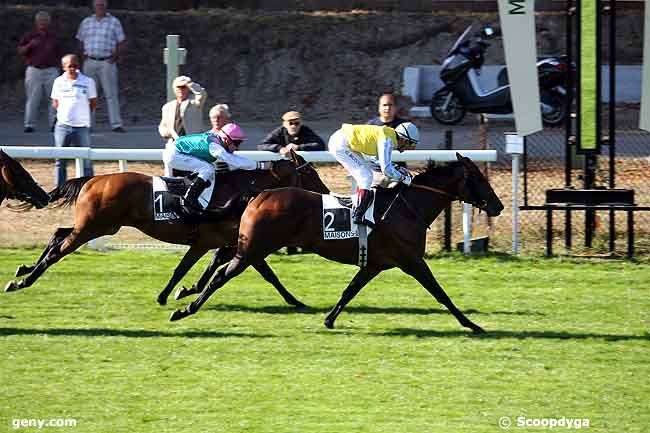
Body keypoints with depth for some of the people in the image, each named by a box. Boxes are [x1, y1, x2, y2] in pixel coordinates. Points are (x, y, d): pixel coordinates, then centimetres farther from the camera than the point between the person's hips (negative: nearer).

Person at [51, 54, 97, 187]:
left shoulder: (88, 82, -2)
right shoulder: (59, 82, 5)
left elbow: (93, 104, 6)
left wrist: (81, 114, 6)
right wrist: (65, 112, 6)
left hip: (82, 126, -2)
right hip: (62, 125, 2)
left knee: (85, 161, -2)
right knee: (60, 161, 6)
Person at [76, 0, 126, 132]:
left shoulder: (114, 22, 2)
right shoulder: (86, 22, 11)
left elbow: (121, 43, 4)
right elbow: (81, 41, 20)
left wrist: (116, 55, -9)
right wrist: (84, 54, 6)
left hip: (107, 63, -3)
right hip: (90, 62, 3)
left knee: (111, 94, -5)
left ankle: (116, 125, -6)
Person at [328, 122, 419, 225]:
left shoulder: (389, 135, 10)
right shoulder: (387, 140, -19)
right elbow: (386, 169, -23)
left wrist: (398, 168, 11)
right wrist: (404, 179, -11)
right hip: (340, 145, -10)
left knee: (365, 175, 15)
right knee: (366, 177, -10)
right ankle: (357, 216, -11)